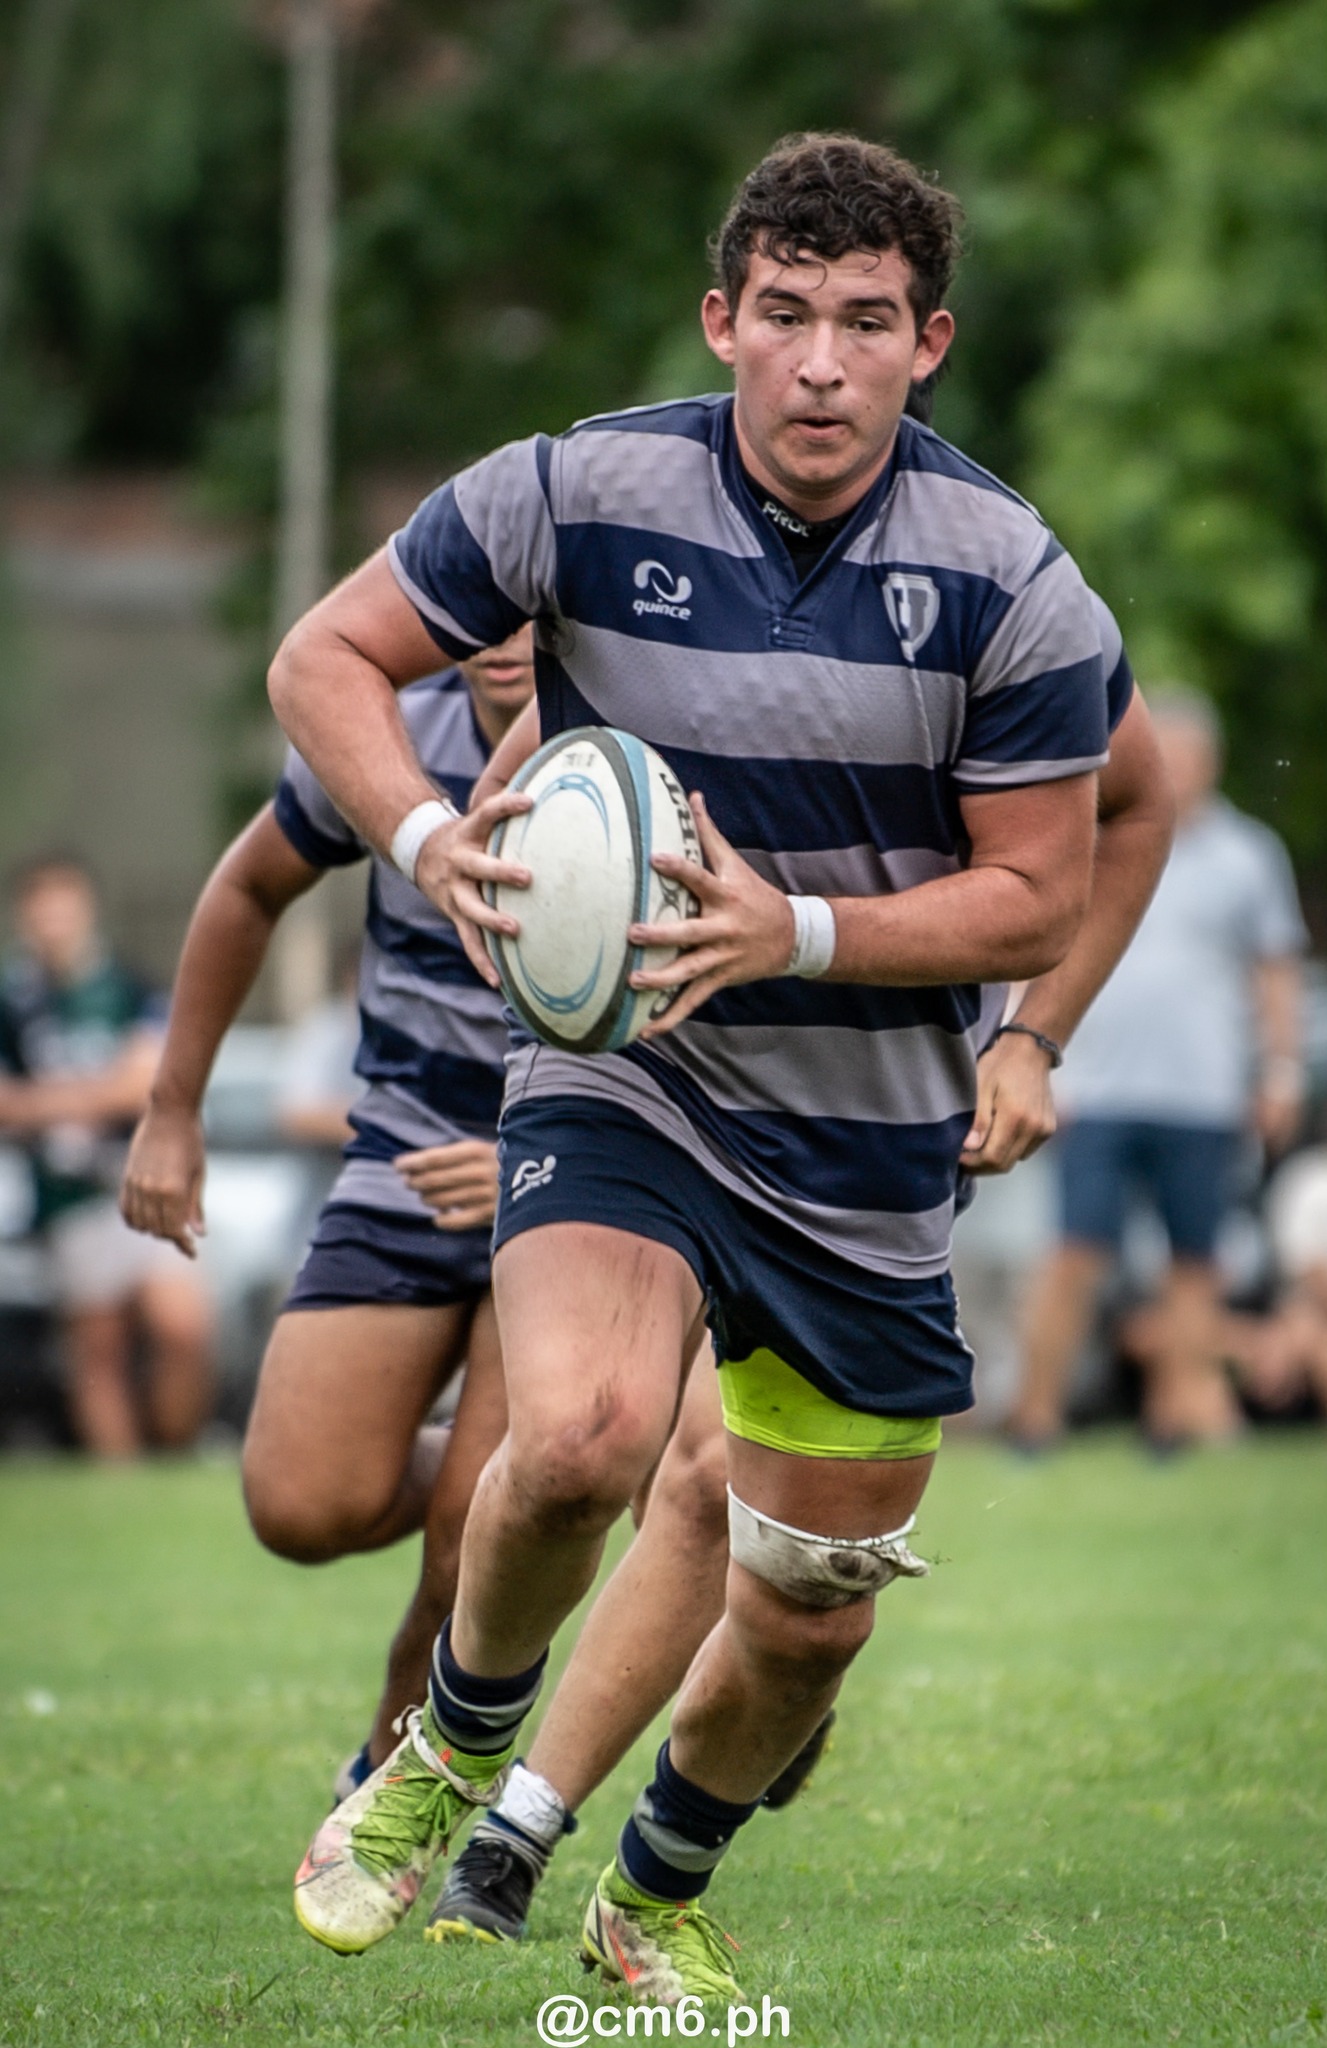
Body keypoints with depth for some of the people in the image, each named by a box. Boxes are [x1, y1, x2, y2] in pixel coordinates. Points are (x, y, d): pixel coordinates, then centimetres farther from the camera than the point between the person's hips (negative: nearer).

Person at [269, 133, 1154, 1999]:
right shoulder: (581, 495, -13)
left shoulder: (1014, 585, -12)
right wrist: (429, 839, -21)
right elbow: (326, 656, -2)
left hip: (874, 1151, 2)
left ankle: (656, 1898, 42)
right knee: (583, 1434, -32)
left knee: (812, 1616, 10)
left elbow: (1038, 899, -7)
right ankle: (457, 1750, 0)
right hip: (620, 1079, -2)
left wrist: (796, 932, -23)